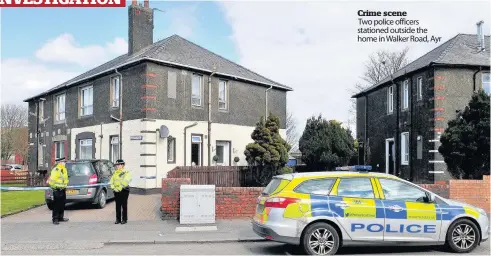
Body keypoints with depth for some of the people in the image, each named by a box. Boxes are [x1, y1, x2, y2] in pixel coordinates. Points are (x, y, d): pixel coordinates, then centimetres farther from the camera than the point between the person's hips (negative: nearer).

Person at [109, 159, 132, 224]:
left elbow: (125, 182, -16)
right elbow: (111, 181, 11)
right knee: (117, 206, 7)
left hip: (124, 190, -6)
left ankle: (124, 219, 4)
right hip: (116, 191, 6)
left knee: (124, 206, -3)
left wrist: (120, 188, -20)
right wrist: (113, 188, -6)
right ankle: (118, 219, 13)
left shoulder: (126, 173, -4)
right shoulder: (115, 173, 16)